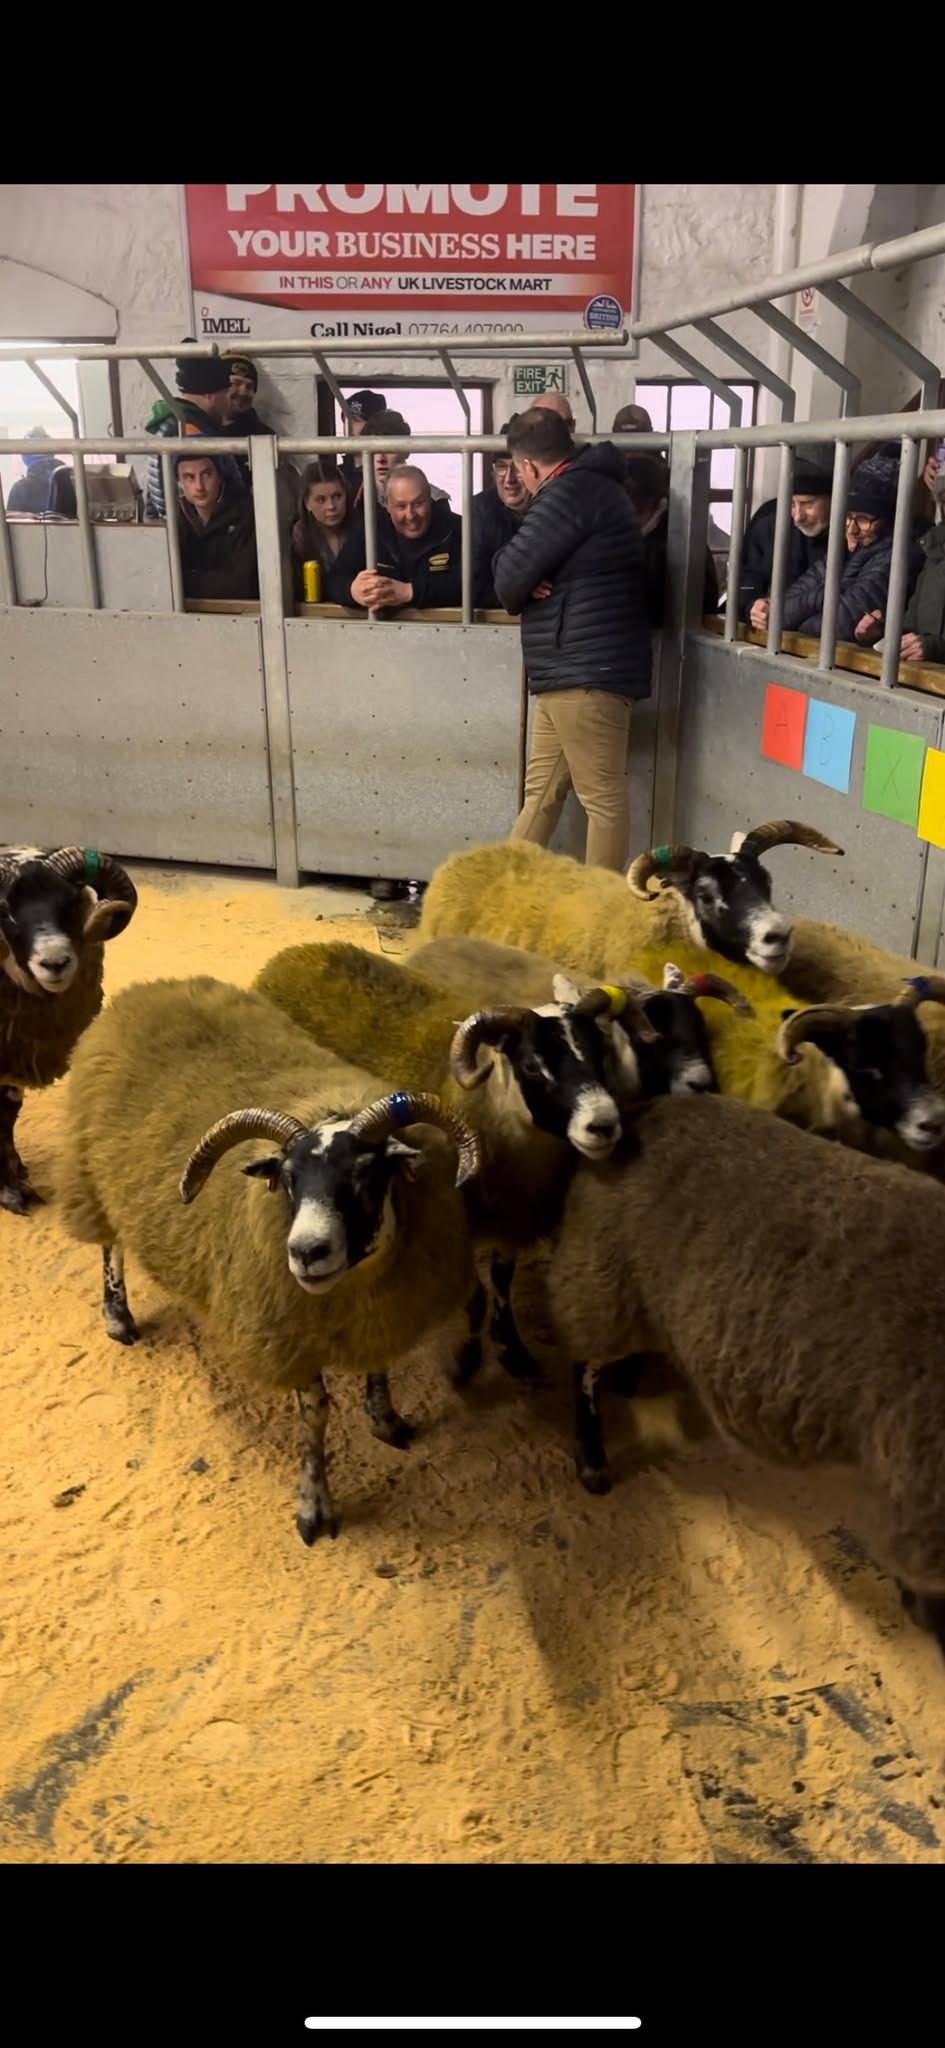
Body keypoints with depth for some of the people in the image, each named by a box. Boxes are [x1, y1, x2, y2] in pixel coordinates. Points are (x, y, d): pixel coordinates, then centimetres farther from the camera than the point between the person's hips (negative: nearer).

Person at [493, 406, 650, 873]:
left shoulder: (571, 492, -13)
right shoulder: (589, 487, 20)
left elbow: (509, 577, -15)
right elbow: (549, 571, 20)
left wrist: (521, 584, 7)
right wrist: (528, 582, -2)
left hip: (586, 673, -11)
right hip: (573, 672, 11)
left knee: (603, 800, -4)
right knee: (540, 794, 13)